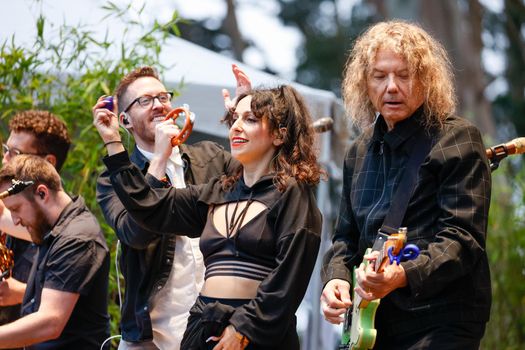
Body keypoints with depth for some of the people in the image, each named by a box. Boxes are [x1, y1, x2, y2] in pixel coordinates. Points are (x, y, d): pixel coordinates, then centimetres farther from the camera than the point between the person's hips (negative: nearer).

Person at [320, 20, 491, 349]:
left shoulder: (457, 139, -6)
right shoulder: (360, 152, 15)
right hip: (374, 322, 6)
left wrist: (403, 275, -30)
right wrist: (336, 278, 1)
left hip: (440, 323, -6)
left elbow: (463, 237, -16)